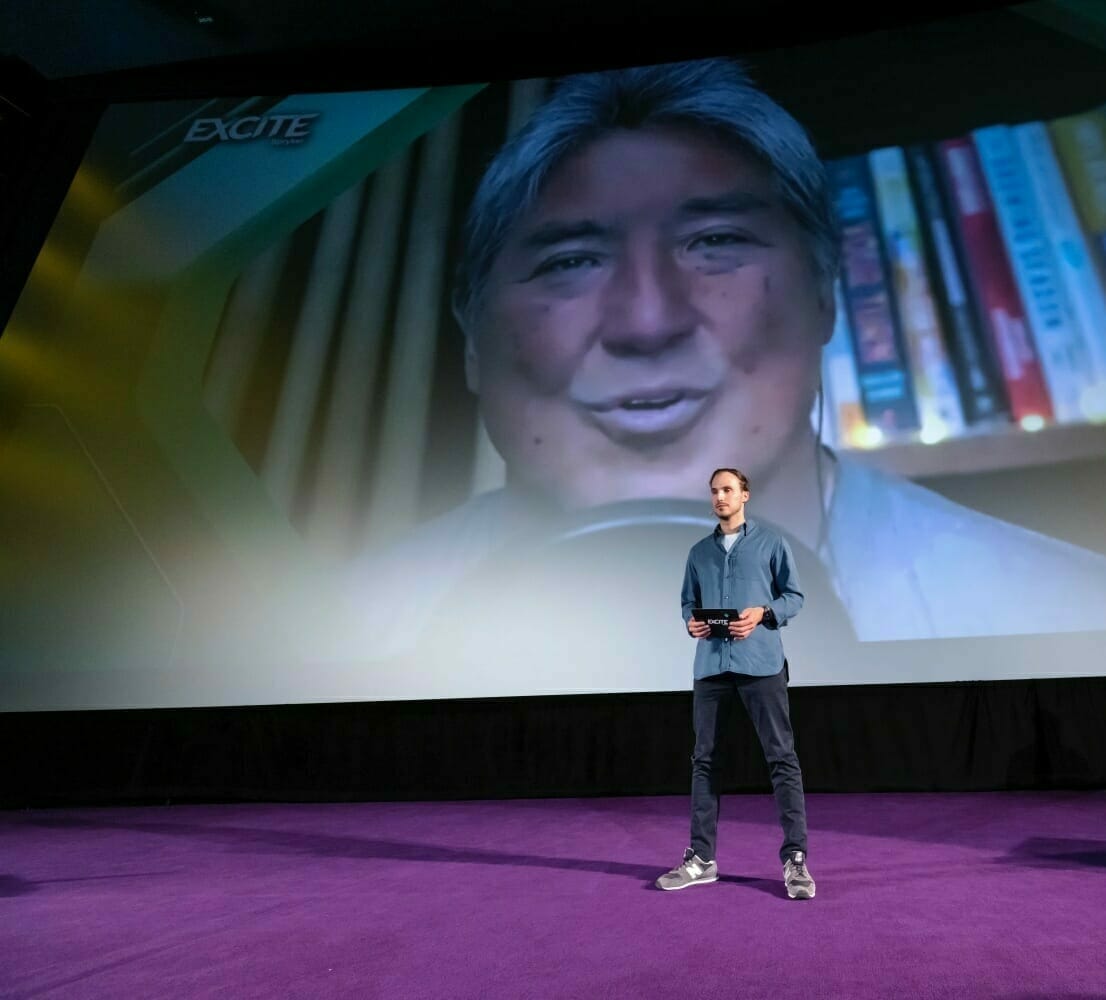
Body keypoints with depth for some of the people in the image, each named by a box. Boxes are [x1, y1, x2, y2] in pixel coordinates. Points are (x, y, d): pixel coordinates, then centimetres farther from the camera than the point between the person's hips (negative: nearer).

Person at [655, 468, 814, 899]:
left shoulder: (772, 542, 6)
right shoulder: (699, 552, 17)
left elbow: (794, 596, 4)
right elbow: (688, 601, 16)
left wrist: (763, 613, -14)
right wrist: (691, 622, -5)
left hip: (761, 663, -3)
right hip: (711, 665, 4)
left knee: (782, 757, -2)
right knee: (703, 759, 7)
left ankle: (795, 858, 10)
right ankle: (701, 857, 18)